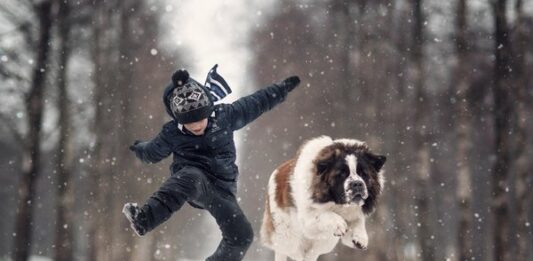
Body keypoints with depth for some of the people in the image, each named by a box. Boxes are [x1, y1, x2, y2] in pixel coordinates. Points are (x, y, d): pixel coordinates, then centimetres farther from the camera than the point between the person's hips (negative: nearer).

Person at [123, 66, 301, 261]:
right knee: (191, 178, -43)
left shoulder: (225, 116, -1)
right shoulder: (172, 134, -3)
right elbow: (152, 152, 18)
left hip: (221, 188, 4)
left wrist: (283, 88, 14)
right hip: (192, 180, -4)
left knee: (242, 236, -7)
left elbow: (256, 103, 9)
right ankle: (143, 219, -64)